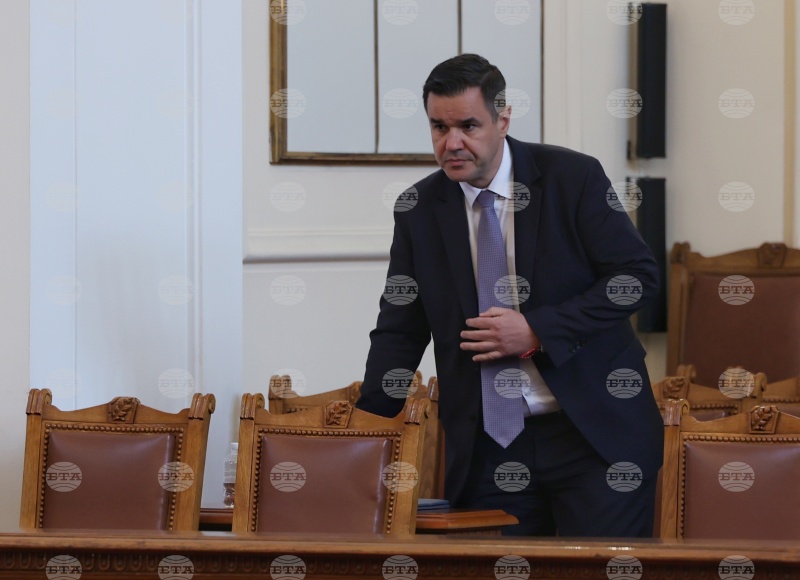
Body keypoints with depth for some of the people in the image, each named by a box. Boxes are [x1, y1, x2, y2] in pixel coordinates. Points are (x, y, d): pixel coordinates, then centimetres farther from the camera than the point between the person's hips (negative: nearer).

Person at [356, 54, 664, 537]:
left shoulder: (574, 178, -3)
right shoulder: (421, 209, 6)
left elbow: (637, 276, -7)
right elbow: (399, 331, 9)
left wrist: (538, 331, -14)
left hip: (596, 433, -2)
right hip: (488, 447, 3)